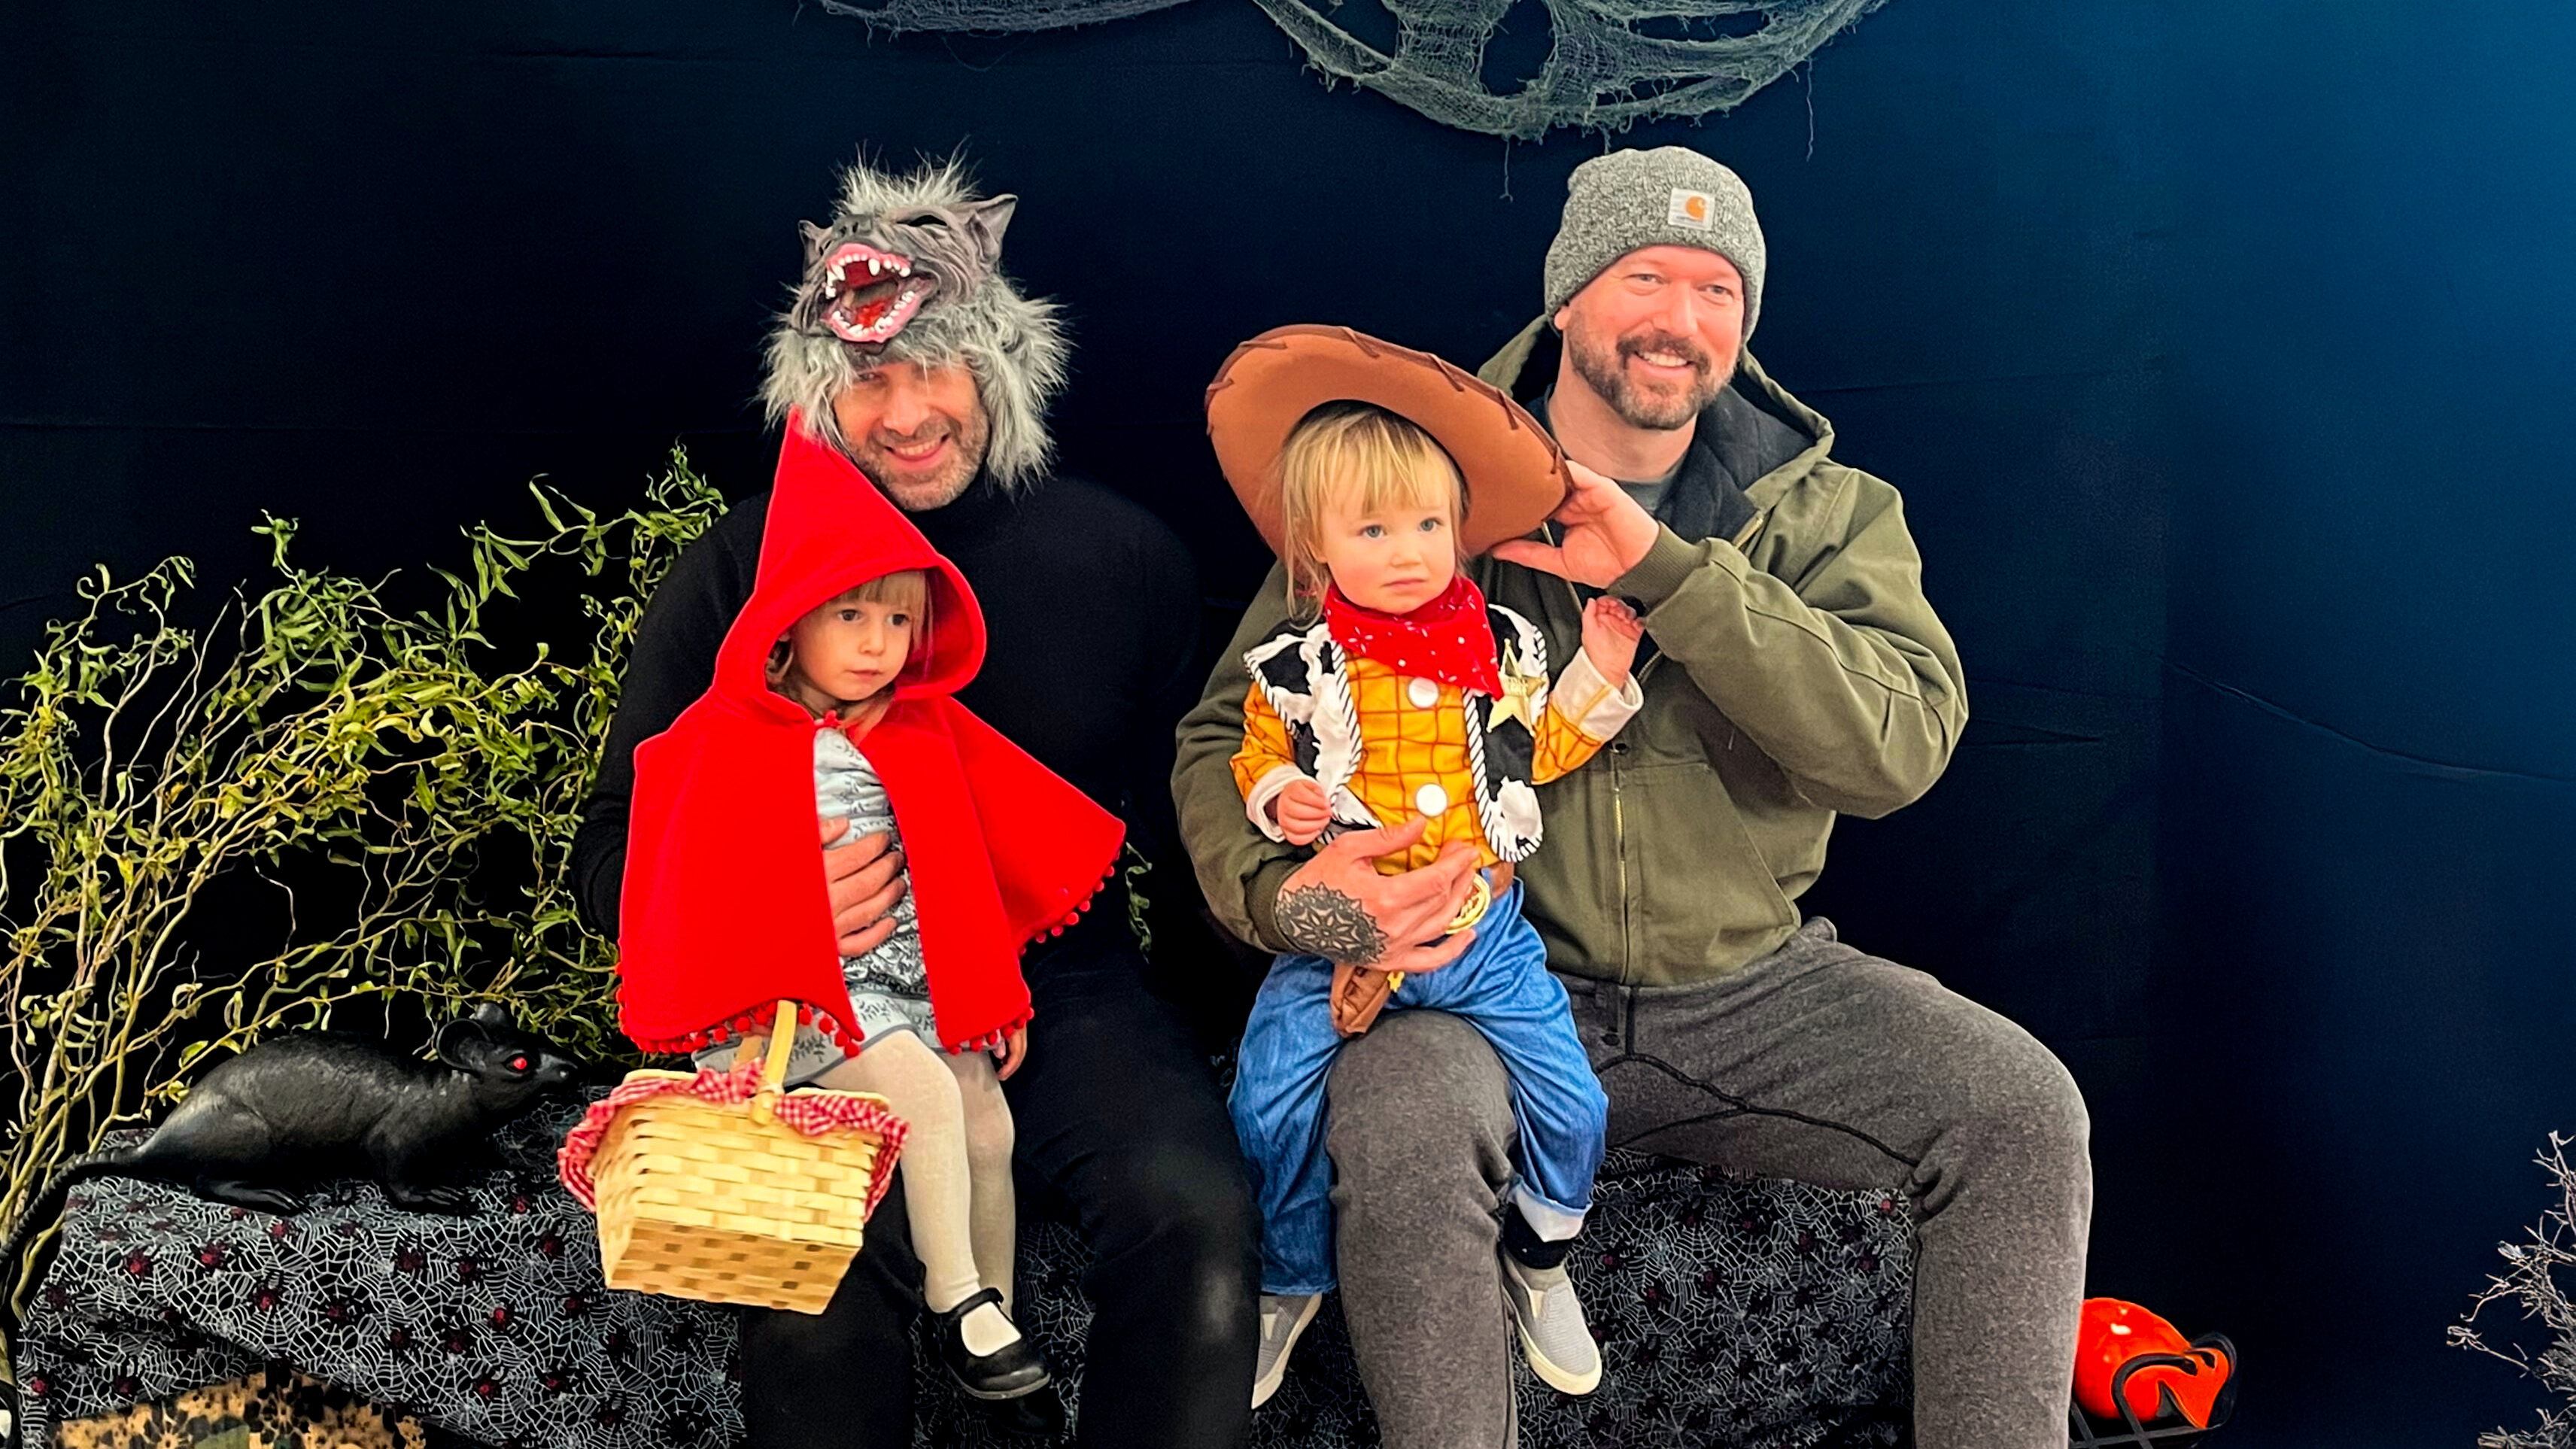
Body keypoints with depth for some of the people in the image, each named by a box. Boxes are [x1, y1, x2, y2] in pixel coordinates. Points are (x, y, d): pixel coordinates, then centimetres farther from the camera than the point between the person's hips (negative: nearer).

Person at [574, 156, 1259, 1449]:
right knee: (821, 1285, -30)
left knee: (1195, 1211, -28)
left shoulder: (1122, 555, 5)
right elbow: (615, 852, 3)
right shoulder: (736, 571, 1)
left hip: (1067, 983, 1)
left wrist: (1193, 1028, 0)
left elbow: (1183, 816, 12)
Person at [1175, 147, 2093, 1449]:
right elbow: (1227, 735, 1)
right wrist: (1284, 890, -22)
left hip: (1748, 986, 2)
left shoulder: (1825, 512, 5)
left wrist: (1665, 571, -21)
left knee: (2022, 1109, -18)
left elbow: (1899, 746, -13)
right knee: (1397, 1128, -34)